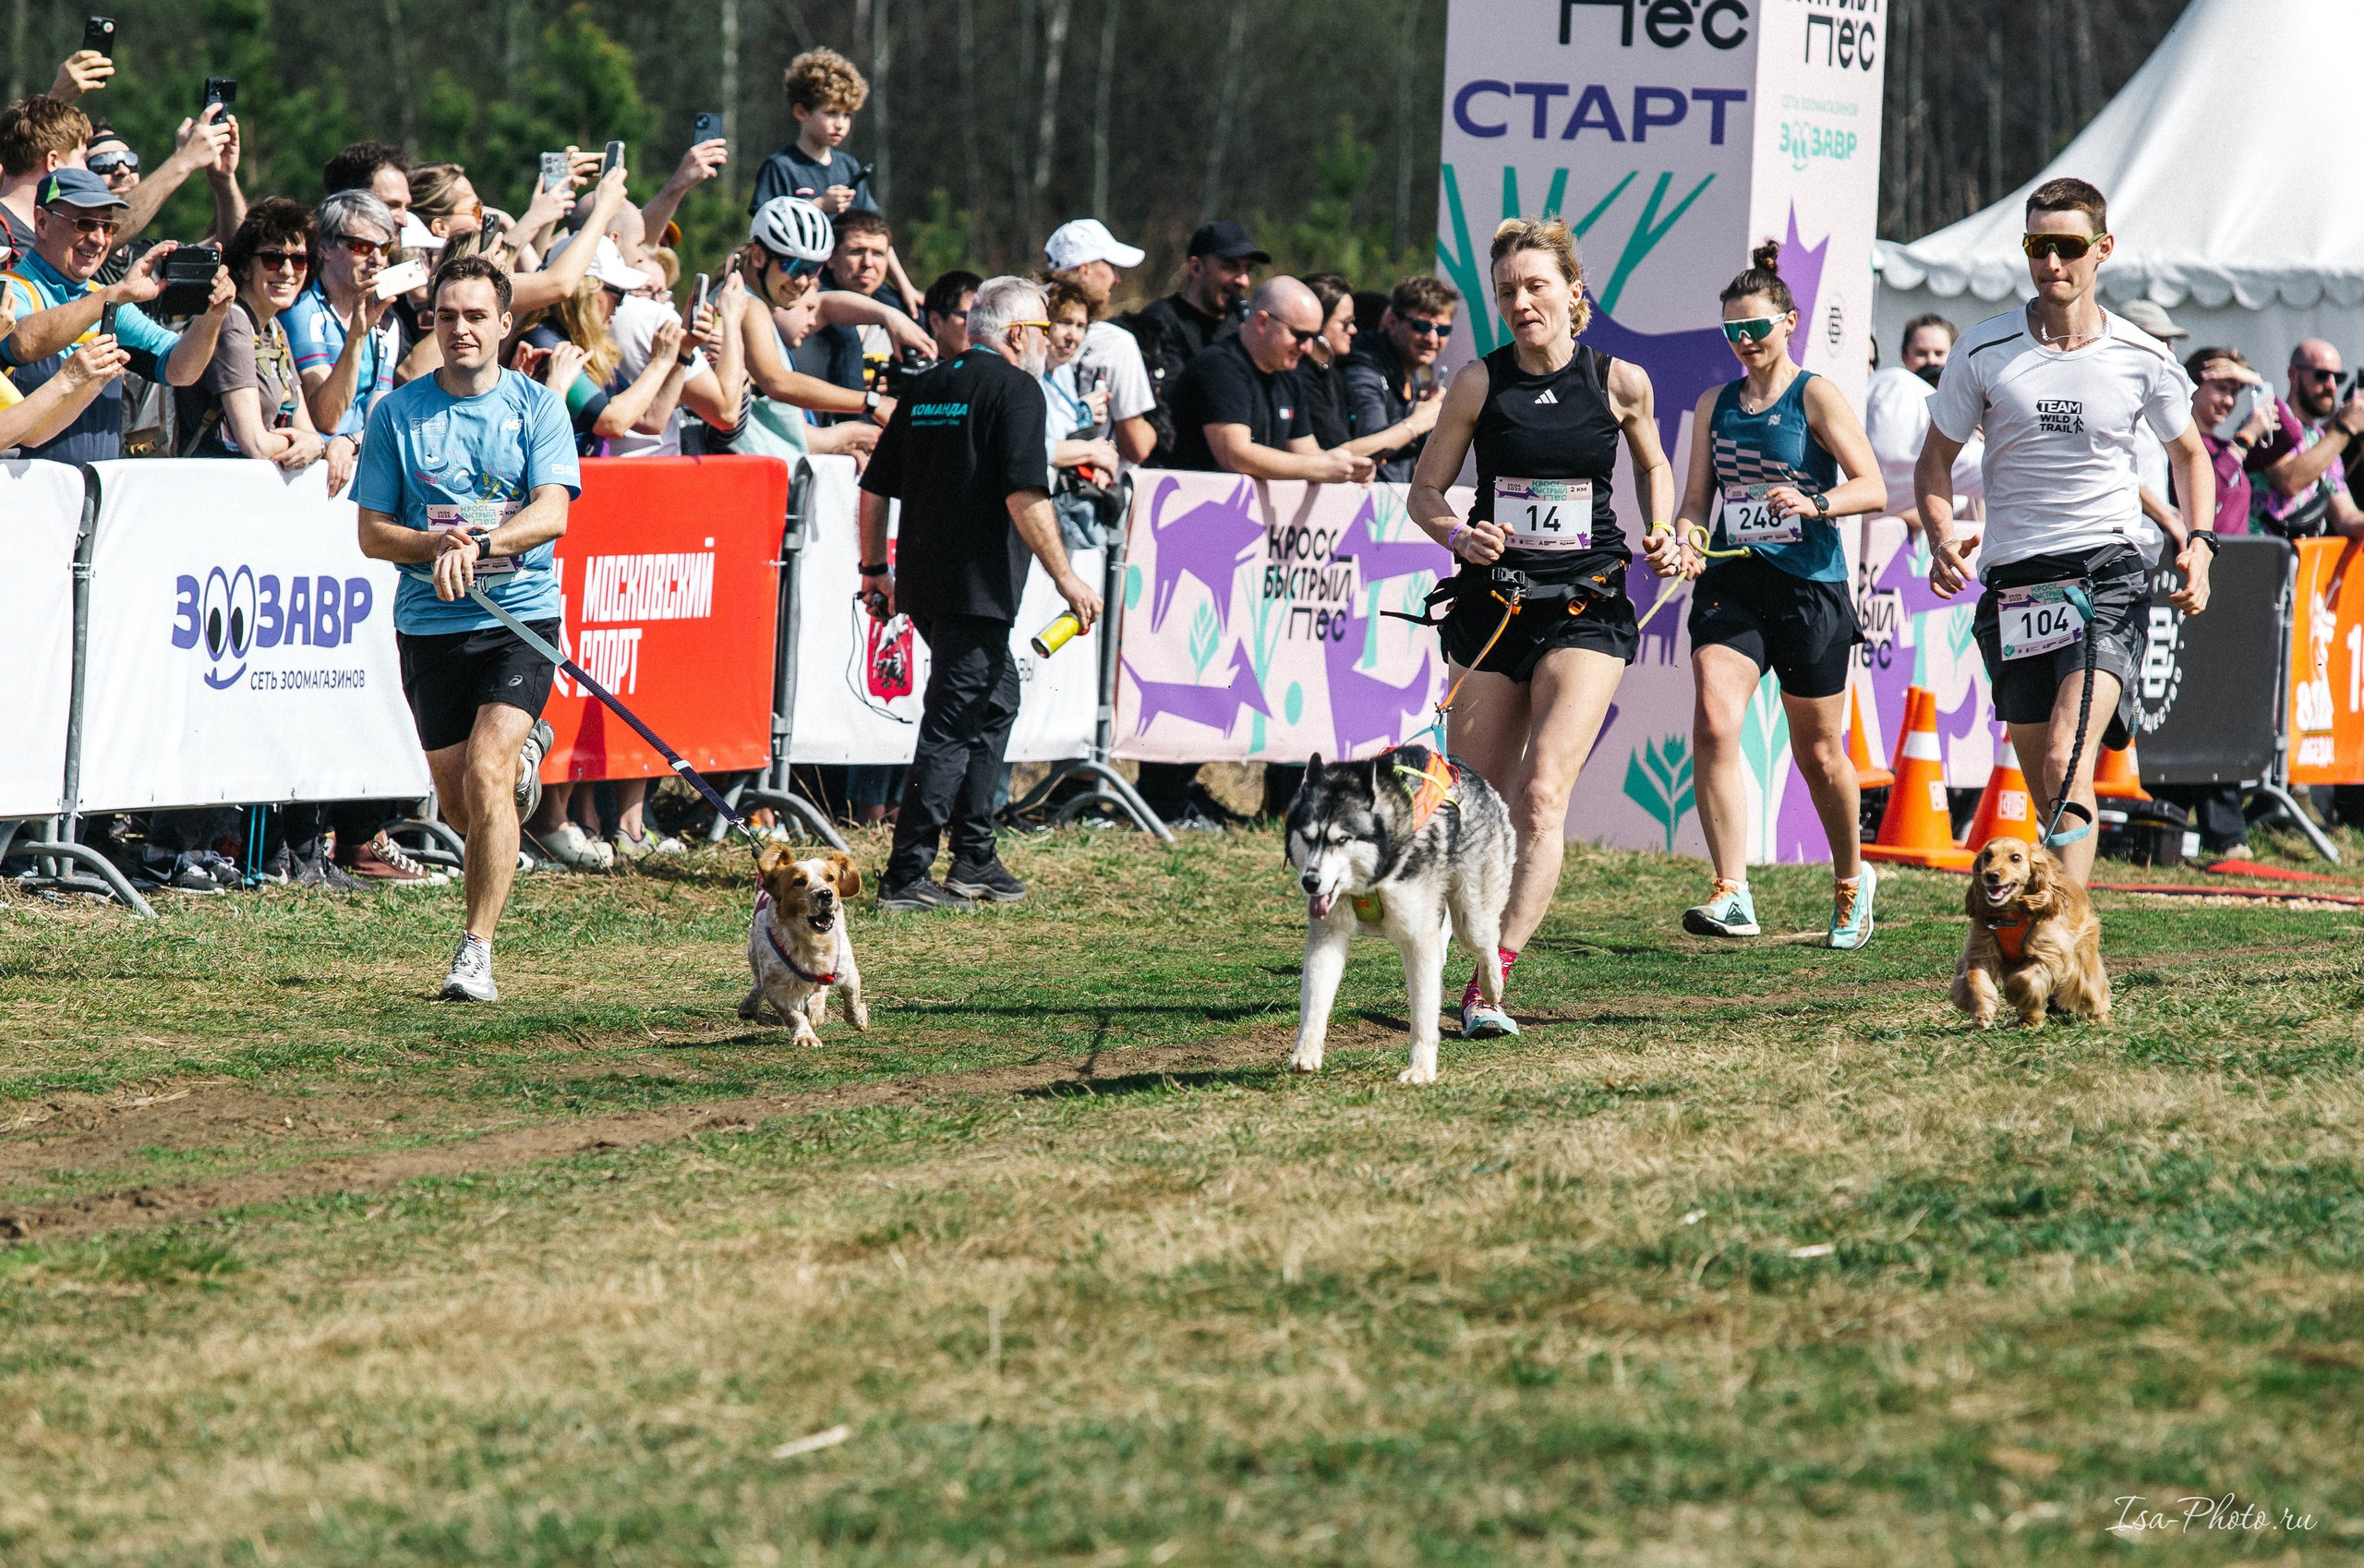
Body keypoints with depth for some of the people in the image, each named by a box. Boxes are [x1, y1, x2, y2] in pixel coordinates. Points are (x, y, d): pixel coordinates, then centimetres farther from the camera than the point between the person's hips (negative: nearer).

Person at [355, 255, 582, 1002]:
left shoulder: (538, 407, 0)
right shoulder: (397, 413, 3)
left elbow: (552, 512, -12)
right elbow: (373, 532, 4)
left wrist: (478, 544, -28)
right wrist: (437, 547, -16)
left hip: (521, 614, -3)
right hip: (429, 625, 3)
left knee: (485, 777, -21)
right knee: (458, 801, 11)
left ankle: (477, 950, -16)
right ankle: (524, 752, 49)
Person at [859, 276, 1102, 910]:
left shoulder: (929, 388, 15)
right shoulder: (1015, 388, -8)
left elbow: (874, 489, 17)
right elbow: (1025, 497, -18)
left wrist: (875, 569, 27)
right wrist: (1066, 577, -13)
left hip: (922, 584, 9)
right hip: (977, 587, -9)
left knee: (996, 700, 22)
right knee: (952, 726, -6)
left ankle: (975, 862, 24)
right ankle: (906, 876, -8)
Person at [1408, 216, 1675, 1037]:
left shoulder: (1620, 381, 0)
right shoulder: (1479, 383, -1)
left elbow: (1653, 465, 20)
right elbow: (1424, 490, 7)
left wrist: (1660, 534, 3)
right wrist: (1458, 534, -13)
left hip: (1588, 608, -2)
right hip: (1493, 601, 2)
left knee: (1541, 793, -17)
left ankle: (1490, 979, -21)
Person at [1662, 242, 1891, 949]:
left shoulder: (1816, 396, -3)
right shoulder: (1715, 405, 12)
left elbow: (1872, 487, -9)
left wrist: (1814, 503, -28)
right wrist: (1682, 546, -6)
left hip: (1809, 586, -3)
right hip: (1729, 583, 3)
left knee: (1818, 751, 8)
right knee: (1713, 723, -20)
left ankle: (1851, 880, 33)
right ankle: (1732, 895, -23)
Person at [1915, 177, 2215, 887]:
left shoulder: (2143, 359, 1)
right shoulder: (1983, 351, 1)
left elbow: (2189, 452, 19)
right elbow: (1935, 460, 11)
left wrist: (2199, 544, 3)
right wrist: (1943, 538, -9)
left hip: (2109, 572, -2)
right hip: (2013, 582, 2)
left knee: (2067, 764, -22)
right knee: (2052, 796, 6)